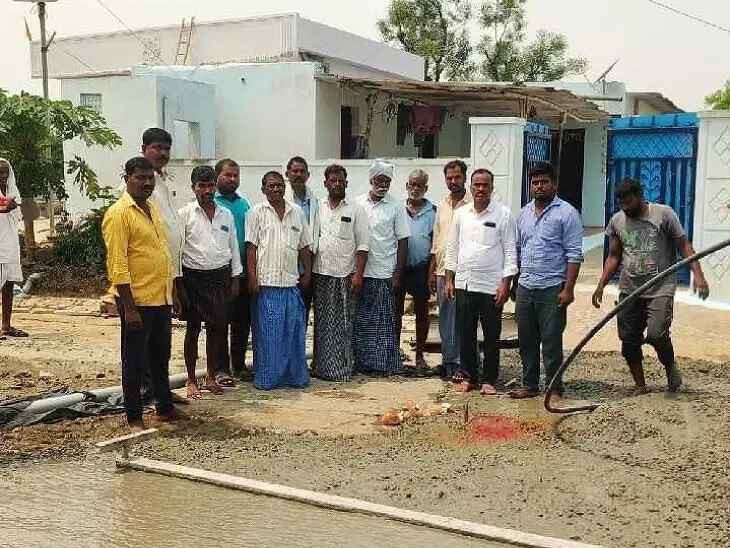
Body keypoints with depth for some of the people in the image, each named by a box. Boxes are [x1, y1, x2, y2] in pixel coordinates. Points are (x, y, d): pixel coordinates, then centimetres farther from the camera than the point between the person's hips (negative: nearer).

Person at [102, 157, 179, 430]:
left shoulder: (153, 208, 12)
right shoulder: (119, 213, -13)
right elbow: (118, 265, -18)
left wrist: (170, 293, 16)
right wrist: (129, 308, -21)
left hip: (162, 297, 8)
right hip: (137, 300, -8)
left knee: (161, 357, 18)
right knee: (135, 361, 4)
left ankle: (165, 407, 31)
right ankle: (134, 417, 15)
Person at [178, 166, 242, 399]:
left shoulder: (226, 214, 9)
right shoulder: (185, 214, -2)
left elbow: (234, 247, 13)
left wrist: (235, 277, 9)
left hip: (220, 276, 3)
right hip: (194, 276, -3)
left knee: (216, 328, 7)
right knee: (193, 329, 4)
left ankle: (211, 377, 20)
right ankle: (191, 381, 13)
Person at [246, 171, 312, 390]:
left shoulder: (297, 212, 12)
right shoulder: (257, 212, 2)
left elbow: (305, 247, 15)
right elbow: (251, 247, -3)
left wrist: (307, 274, 9)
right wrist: (252, 278, -9)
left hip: (292, 282, 3)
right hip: (266, 282, -3)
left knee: (294, 331, 7)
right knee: (267, 333, 0)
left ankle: (296, 376, 17)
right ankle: (266, 378, 9)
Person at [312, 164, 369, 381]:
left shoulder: (356, 210, 3)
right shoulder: (317, 208, 10)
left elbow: (362, 245, -1)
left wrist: (358, 274, -10)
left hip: (345, 274, -2)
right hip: (321, 274, 3)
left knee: (344, 324, 0)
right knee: (322, 323, 7)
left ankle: (343, 368, 7)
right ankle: (322, 366, 16)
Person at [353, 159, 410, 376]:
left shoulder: (396, 207, 2)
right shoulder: (358, 204, 7)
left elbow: (402, 242, 0)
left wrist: (398, 273, -6)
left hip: (385, 274, -2)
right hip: (361, 271, 2)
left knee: (385, 320, 2)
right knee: (361, 320, 7)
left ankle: (386, 363, 11)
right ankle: (363, 362, 17)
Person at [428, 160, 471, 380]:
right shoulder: (442, 206, 14)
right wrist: (432, 271, 13)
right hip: (442, 271, 6)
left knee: (461, 319, -5)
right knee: (445, 319, 10)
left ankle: (459, 363, 2)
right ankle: (447, 361, 19)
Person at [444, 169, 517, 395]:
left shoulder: (503, 215, -3)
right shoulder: (461, 214, 9)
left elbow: (510, 251, -4)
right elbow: (452, 248, 13)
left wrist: (505, 283, -10)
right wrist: (449, 279, 8)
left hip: (491, 286, -3)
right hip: (463, 284, 4)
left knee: (492, 336, 5)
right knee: (465, 334, 9)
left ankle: (489, 379, 16)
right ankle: (469, 376, 21)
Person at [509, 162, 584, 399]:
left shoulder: (566, 213, -5)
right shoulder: (524, 213, 15)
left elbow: (574, 255, -10)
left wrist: (568, 289, -16)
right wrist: (512, 282, 14)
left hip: (552, 290, -6)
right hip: (524, 288, 6)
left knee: (551, 342, -1)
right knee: (526, 341, 11)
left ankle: (554, 388, 10)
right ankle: (530, 385, 21)